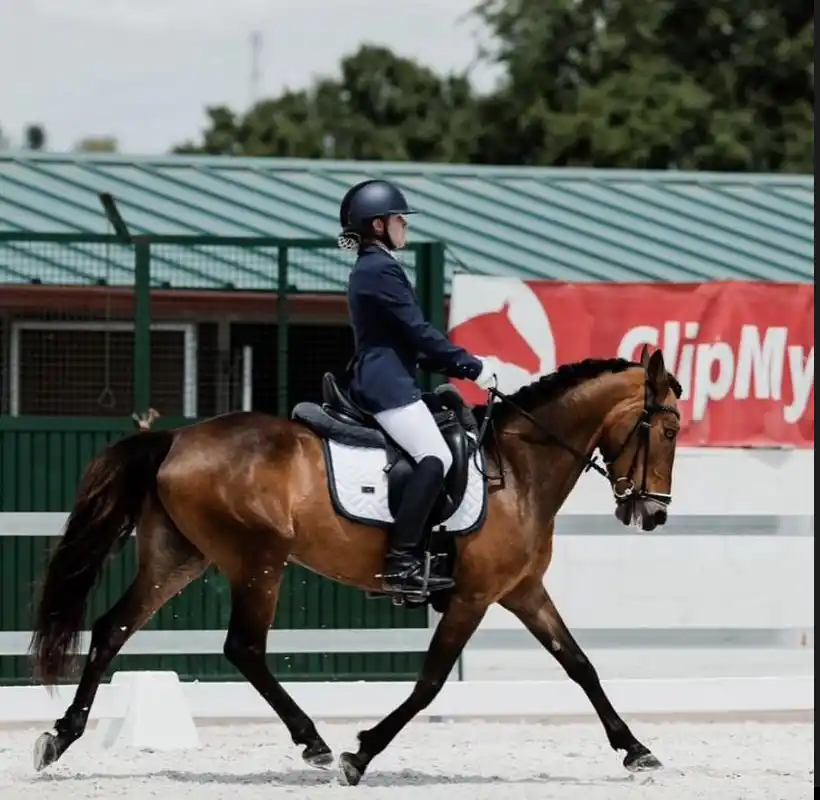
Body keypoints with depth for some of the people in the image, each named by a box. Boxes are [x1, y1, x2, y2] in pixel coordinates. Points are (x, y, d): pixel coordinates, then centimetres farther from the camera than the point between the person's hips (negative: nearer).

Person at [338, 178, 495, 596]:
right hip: (388, 383, -11)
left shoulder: (368, 269, 21)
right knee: (435, 459, -19)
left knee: (432, 458, 10)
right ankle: (401, 561, -28)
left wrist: (457, 365, 15)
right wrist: (472, 367, -10)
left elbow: (407, 339, 22)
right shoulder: (382, 270, -11)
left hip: (373, 379, 11)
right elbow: (419, 332, -15)